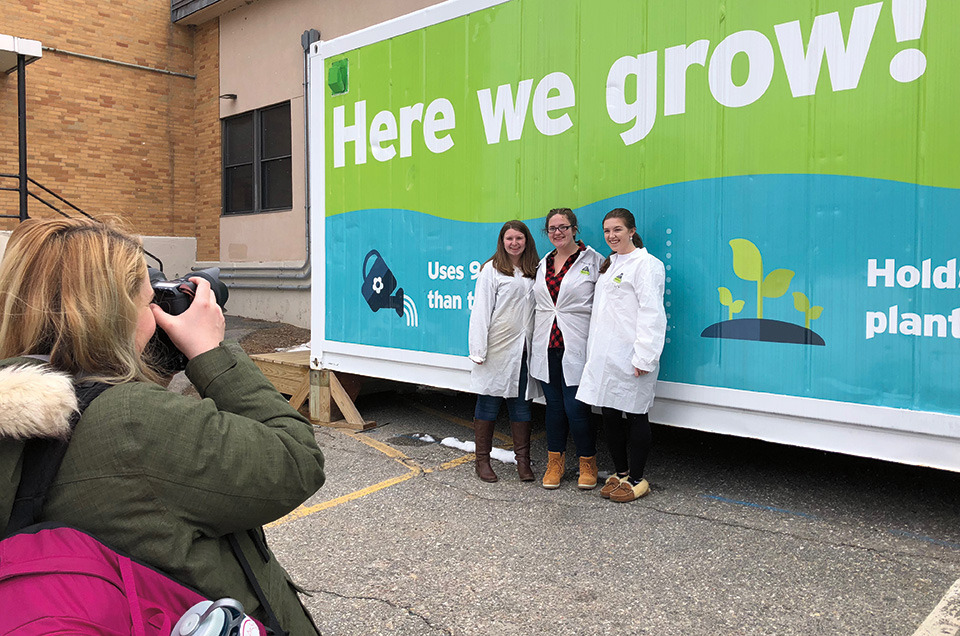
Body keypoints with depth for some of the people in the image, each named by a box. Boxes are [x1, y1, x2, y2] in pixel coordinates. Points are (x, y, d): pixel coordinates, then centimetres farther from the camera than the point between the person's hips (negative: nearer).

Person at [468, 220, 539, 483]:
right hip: (498, 347, -4)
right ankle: (483, 460, 15)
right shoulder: (492, 269, -2)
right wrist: (479, 349, -11)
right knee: (489, 401, 4)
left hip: (523, 348, 4)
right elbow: (481, 311, -6)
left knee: (521, 402, 8)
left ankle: (523, 460, 16)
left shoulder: (533, 271, 12)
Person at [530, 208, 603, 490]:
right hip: (546, 347, 5)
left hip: (576, 348, -5)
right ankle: (555, 462, 25)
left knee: (575, 408, -5)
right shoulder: (543, 264, 15)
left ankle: (588, 464, 15)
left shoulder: (592, 261, -2)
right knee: (554, 406, 11)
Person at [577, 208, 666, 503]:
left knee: (634, 415, 2)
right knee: (609, 414, 12)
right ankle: (620, 474, 26)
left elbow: (652, 313, -16)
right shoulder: (609, 264, 19)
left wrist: (644, 357, -21)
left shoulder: (645, 263, -9)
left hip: (630, 357, -8)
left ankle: (636, 480, 13)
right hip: (604, 355, 8)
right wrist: (594, 353, 18)